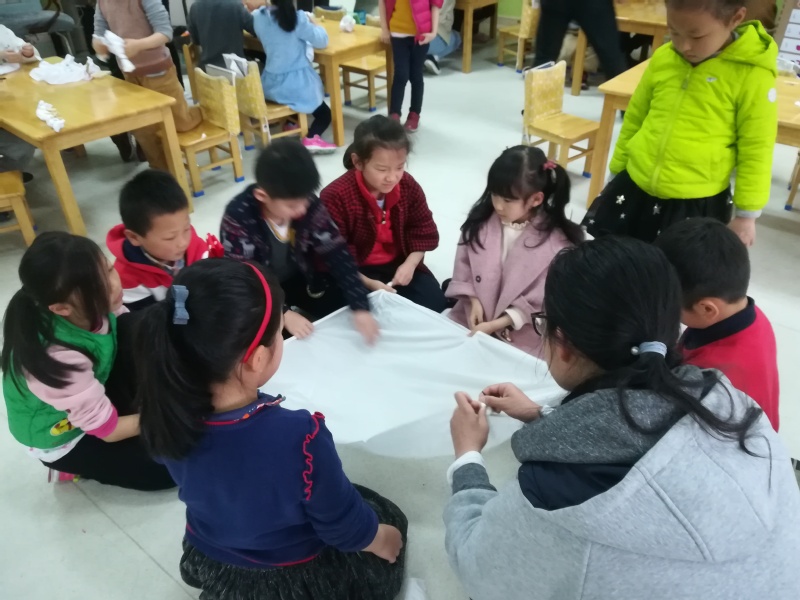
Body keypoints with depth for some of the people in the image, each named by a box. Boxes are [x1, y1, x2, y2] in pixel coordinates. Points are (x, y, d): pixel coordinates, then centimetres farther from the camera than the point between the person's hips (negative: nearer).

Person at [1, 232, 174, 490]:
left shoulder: (91, 307, -24)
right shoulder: (57, 359, -40)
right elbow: (107, 430, -27)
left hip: (93, 395, 6)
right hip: (61, 438, -6)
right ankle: (80, 465, 7)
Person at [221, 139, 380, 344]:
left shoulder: (308, 204, -21)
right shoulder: (238, 217, -29)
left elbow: (337, 253, -21)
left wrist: (360, 307, -31)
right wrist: (283, 313, -36)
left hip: (301, 279, 3)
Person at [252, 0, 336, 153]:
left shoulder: (258, 17, 0)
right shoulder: (298, 18, -15)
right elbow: (322, 41, -9)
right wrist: (313, 23, 9)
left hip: (271, 84, 6)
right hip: (296, 83, -6)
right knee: (324, 113, 12)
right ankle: (312, 139, -14)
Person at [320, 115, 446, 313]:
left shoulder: (408, 186, -7)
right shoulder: (336, 196, -22)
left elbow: (423, 230, 4)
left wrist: (409, 264, -13)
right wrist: (367, 283, -26)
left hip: (399, 264, 4)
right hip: (356, 271, -4)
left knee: (434, 303, -12)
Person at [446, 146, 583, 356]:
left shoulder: (557, 242, -18)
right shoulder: (481, 220, -5)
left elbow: (541, 301, -15)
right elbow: (464, 264, 5)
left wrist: (496, 325, -20)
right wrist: (473, 301, -11)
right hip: (473, 318, 4)